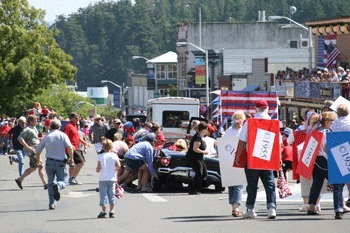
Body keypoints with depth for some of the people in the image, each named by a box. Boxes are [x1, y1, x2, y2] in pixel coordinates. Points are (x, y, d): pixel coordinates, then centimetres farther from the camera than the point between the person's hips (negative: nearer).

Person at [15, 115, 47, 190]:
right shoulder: (27, 130, -14)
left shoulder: (34, 128, 15)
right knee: (40, 167, -10)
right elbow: (20, 138, -21)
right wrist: (27, 147, -24)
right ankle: (45, 184, -8)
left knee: (32, 168, 14)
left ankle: (19, 179, 23)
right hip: (32, 151, -10)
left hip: (35, 151, 10)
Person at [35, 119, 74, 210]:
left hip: (49, 162, 2)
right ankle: (58, 186, -28)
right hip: (60, 162, -2)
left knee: (50, 183, 14)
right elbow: (69, 147, -14)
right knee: (62, 181, 9)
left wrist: (38, 161, 31)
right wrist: (71, 158, -1)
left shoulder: (46, 137, 8)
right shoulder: (62, 135, 0)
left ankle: (51, 203, 7)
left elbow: (37, 150, 15)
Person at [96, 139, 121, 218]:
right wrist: (115, 170, 6)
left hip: (103, 179, -2)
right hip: (112, 178, 2)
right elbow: (118, 165, -12)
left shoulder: (100, 156, -7)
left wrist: (97, 170, 11)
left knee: (103, 195, 2)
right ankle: (111, 211, 11)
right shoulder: (114, 156, -2)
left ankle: (103, 212, 2)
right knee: (112, 195, 11)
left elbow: (98, 168, -10)